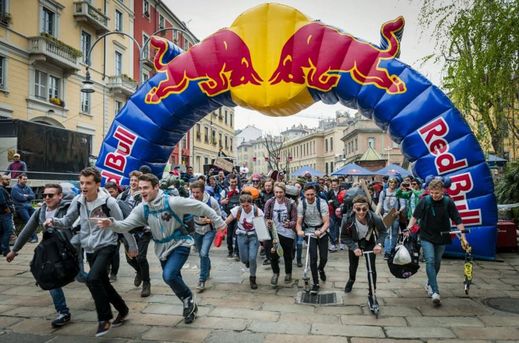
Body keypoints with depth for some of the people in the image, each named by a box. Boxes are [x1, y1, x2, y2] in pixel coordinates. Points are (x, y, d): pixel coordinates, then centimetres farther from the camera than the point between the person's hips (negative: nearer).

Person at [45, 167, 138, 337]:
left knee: (92, 279, -24)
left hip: (106, 246, -6)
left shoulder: (108, 201, -17)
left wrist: (132, 245, 0)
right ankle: (123, 310, 36)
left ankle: (104, 319, -7)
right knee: (103, 283, 14)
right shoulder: (77, 200, -3)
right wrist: (53, 221, -14)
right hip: (89, 248, 6)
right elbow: (67, 221, 8)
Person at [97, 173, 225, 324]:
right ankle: (190, 306, 37)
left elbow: (199, 206, -17)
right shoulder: (141, 209, -6)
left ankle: (188, 299, 1)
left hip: (180, 244, -6)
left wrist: (218, 222, -11)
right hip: (162, 248, 6)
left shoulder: (172, 202, -22)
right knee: (174, 280, 14)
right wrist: (112, 223, -36)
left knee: (168, 275, -25)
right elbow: (125, 225, -13)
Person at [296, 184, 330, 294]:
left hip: (322, 232, 0)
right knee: (313, 257, -11)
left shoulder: (322, 203, -18)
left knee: (324, 257, 1)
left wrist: (320, 231, -40)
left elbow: (326, 222, -21)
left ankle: (321, 269, 38)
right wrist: (299, 231, -34)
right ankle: (315, 283, 2)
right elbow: (299, 222, -12)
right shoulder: (301, 204, -12)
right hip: (309, 232, 0)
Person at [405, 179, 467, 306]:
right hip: (427, 237, -2)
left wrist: (463, 236, -14)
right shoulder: (425, 200, -12)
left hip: (442, 238, 2)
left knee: (437, 262, 14)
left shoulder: (448, 202, -11)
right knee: (430, 261, -14)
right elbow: (415, 216, -2)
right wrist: (408, 229, -10)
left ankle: (429, 284, 36)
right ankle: (435, 292, -16)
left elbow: (458, 220, -8)